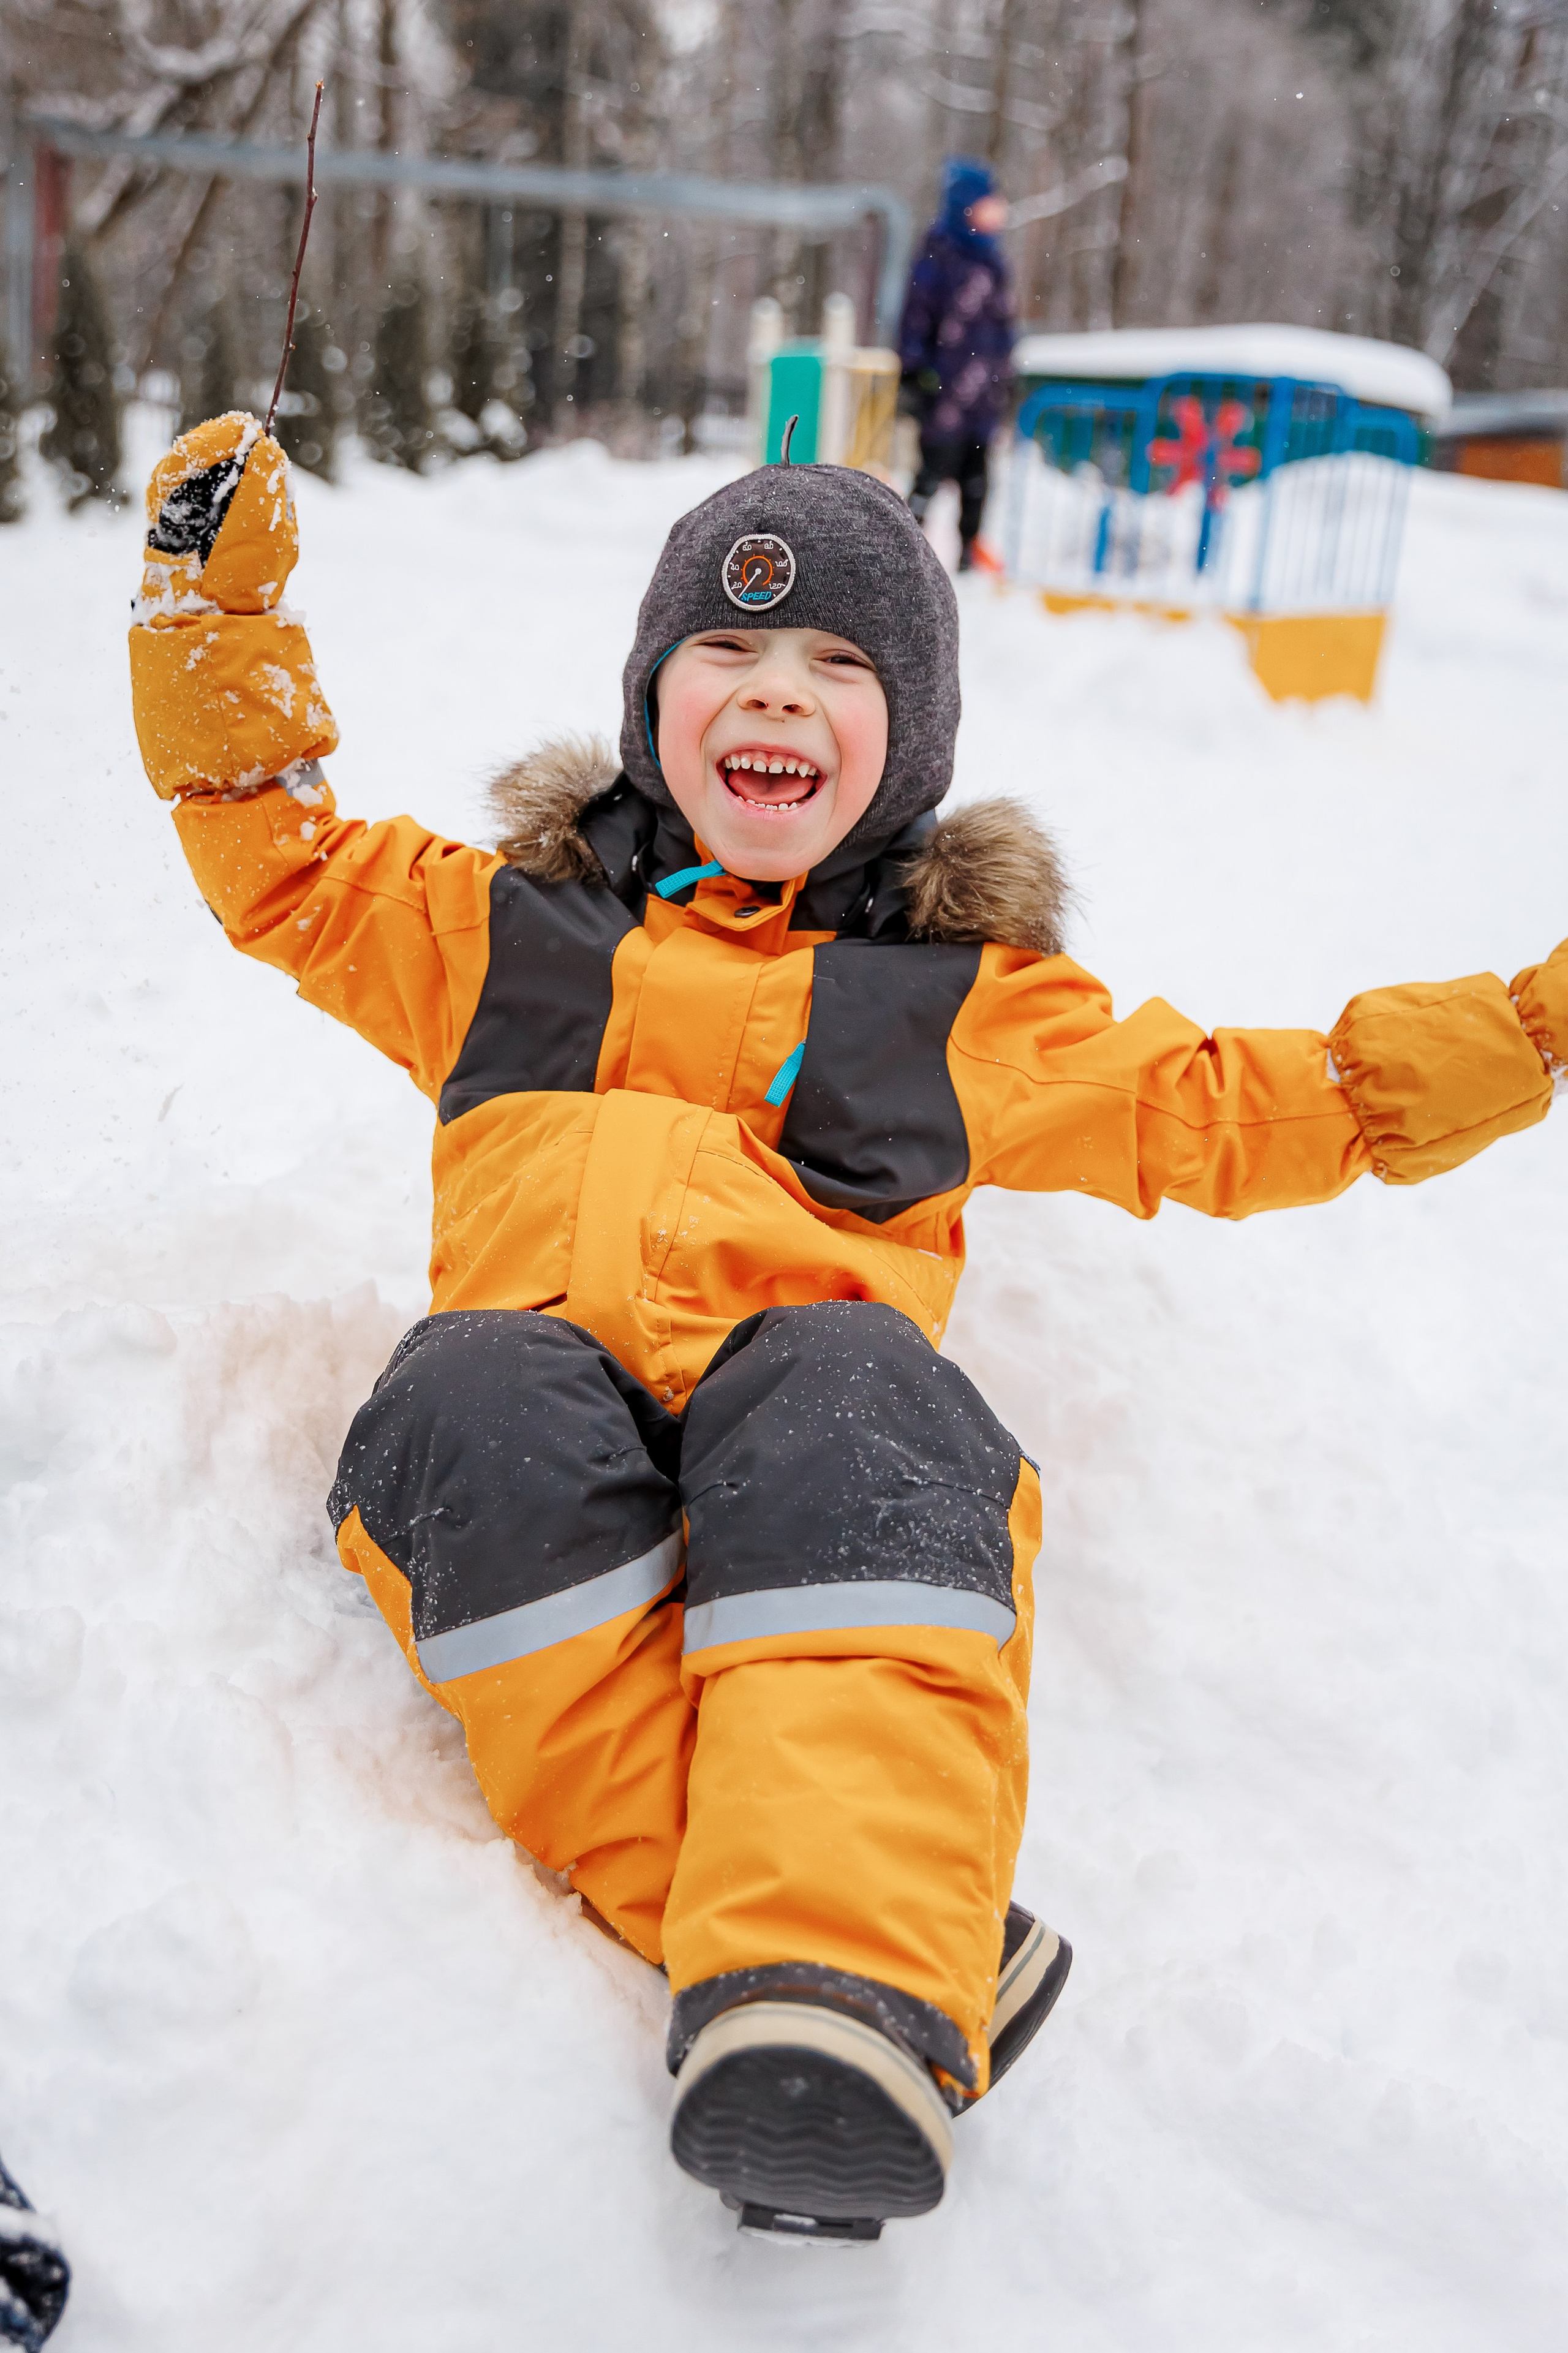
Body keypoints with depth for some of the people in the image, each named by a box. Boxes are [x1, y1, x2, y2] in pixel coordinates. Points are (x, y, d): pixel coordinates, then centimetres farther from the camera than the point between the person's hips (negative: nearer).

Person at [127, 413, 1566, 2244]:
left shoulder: (959, 998, 24)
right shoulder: (510, 925, 28)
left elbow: (1216, 1111, 23)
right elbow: (284, 869, 32)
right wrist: (219, 609, 23)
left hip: (804, 1426, -1)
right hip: (541, 1427, 2)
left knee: (845, 1397, -36)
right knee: (478, 1400, -34)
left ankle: (842, 1973, -51)